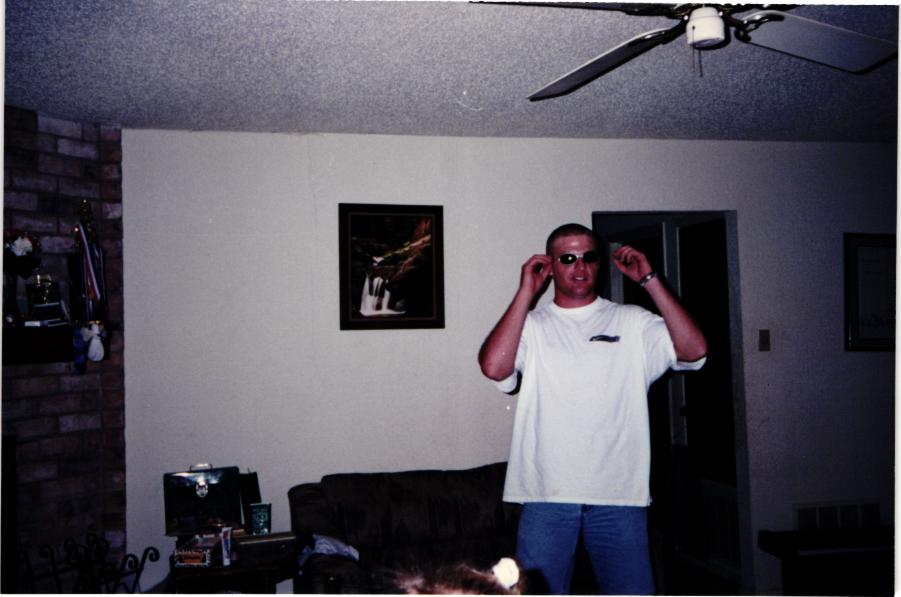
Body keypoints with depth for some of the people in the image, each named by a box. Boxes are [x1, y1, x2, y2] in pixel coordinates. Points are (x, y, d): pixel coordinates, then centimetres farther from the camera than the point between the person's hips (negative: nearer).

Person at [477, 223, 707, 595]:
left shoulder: (631, 321, 6)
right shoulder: (530, 324, 4)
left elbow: (694, 350, -8)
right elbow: (493, 366, -15)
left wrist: (649, 279, -7)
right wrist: (526, 292, -9)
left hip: (619, 494, 1)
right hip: (546, 495, 0)